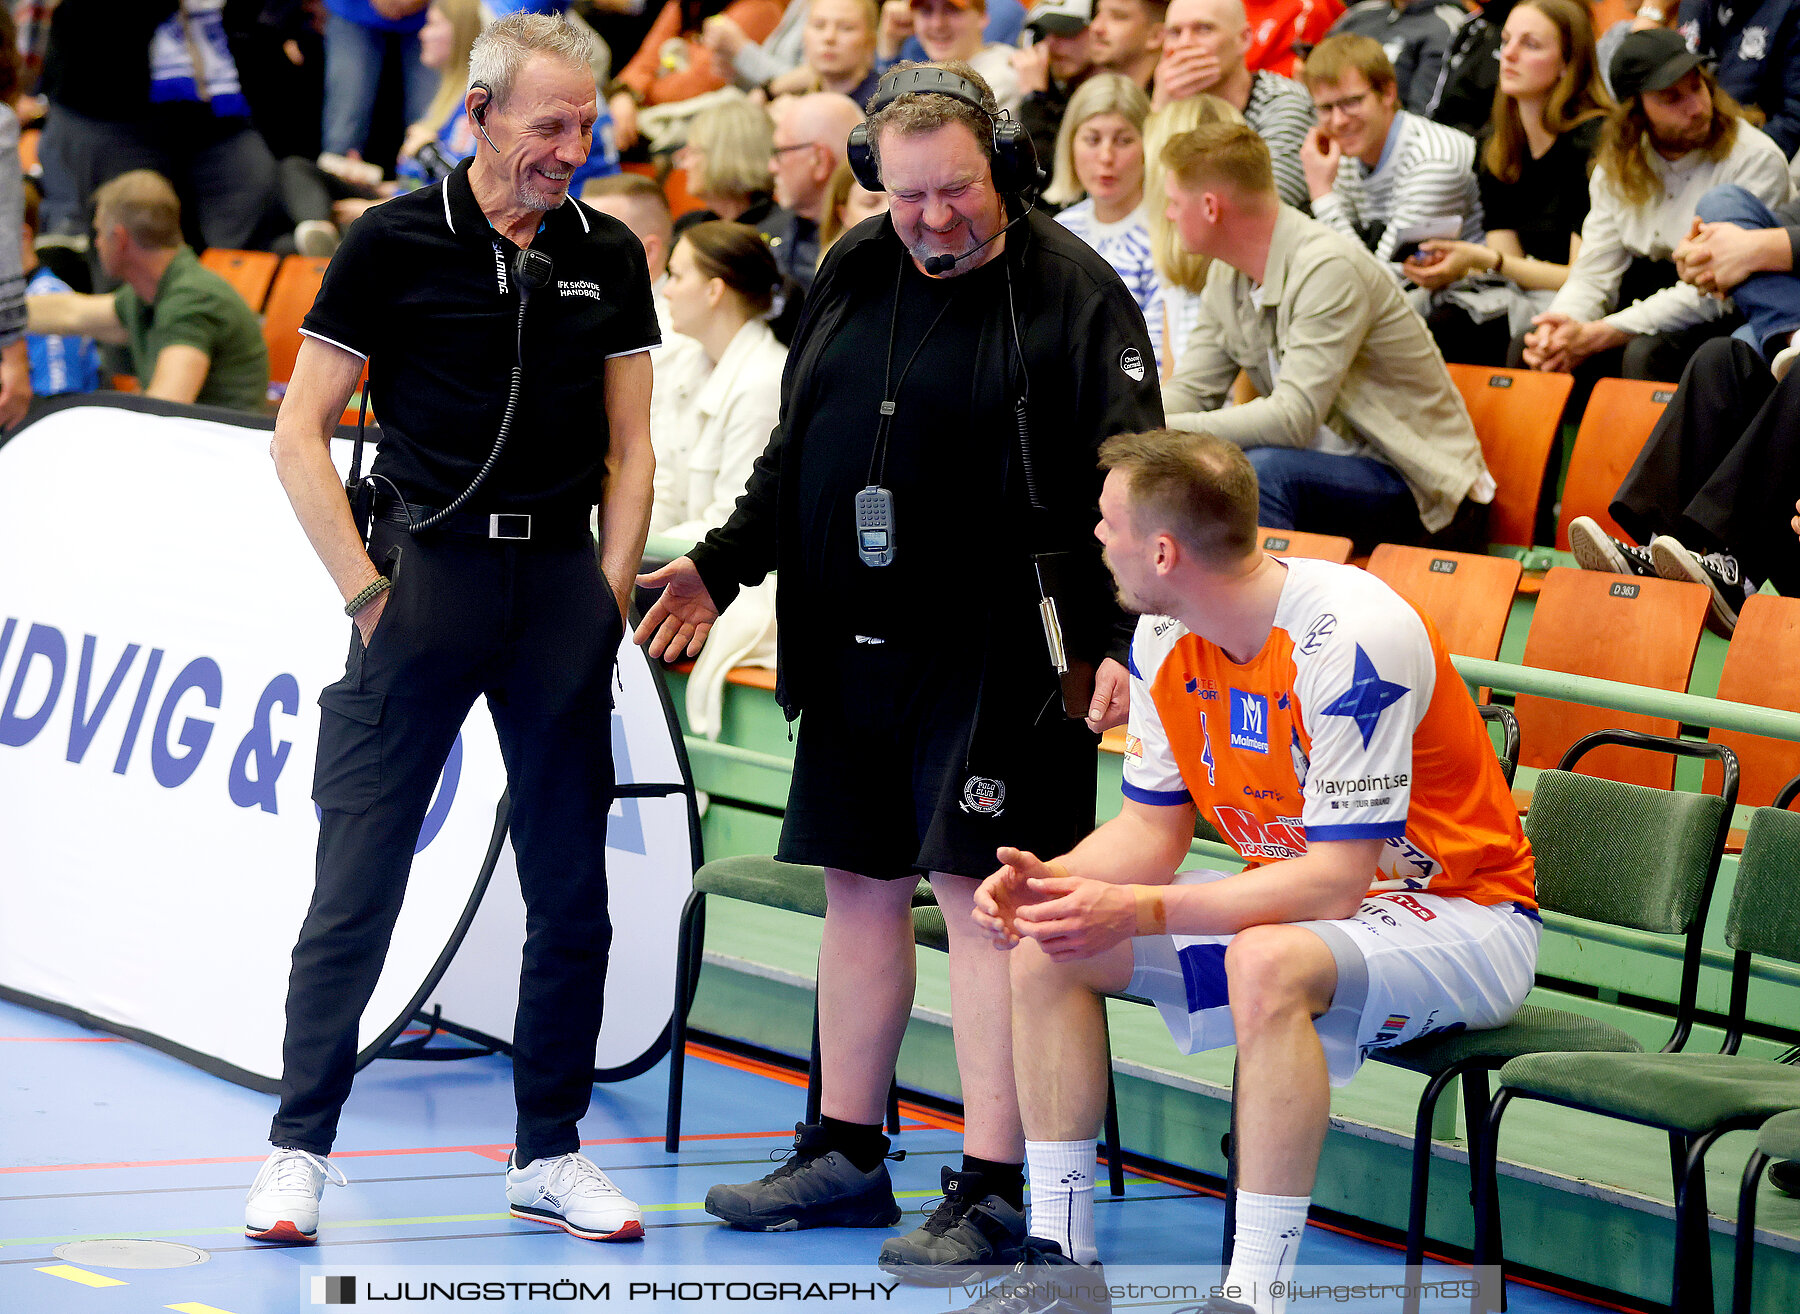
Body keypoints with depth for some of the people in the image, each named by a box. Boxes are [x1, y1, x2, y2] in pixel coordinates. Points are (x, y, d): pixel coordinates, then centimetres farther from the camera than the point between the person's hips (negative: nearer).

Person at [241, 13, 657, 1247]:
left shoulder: (608, 256, 9)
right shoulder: (395, 243, -2)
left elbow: (629, 447, 13)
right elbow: (301, 434, -1)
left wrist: (608, 593, 3)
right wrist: (366, 590, -7)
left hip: (563, 578, 3)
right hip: (427, 564, -3)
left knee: (572, 890, 5)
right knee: (358, 878, -4)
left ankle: (550, 1153, 15)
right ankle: (302, 1146, 4)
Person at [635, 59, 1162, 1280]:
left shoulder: (1073, 293, -10)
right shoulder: (853, 272, 10)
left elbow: (1123, 487, -15)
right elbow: (796, 449, 21)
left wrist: (1116, 635, -24)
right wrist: (722, 565, 18)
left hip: (991, 659, -7)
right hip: (850, 645, 7)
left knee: (980, 897, -8)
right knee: (862, 885, 14)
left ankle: (993, 1186, -5)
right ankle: (847, 1152, 26)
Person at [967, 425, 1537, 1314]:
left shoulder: (1349, 639, -29)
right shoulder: (1164, 638, -3)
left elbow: (1333, 882, -30)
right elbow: (1151, 829, 5)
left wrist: (1138, 911, -33)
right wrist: (1048, 879, -16)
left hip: (1463, 919, -8)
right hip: (1294, 895, 8)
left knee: (1267, 963, -39)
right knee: (1047, 940, -5)